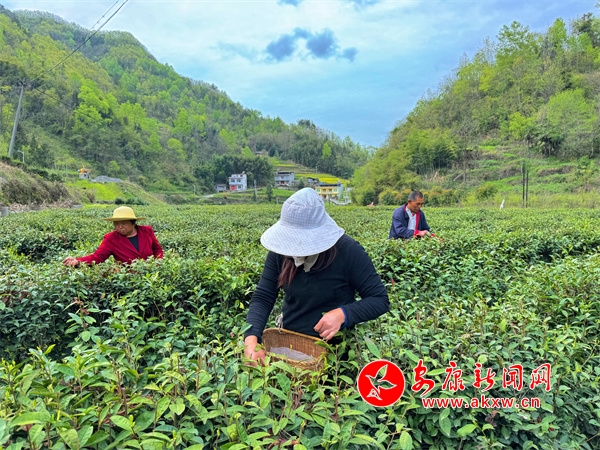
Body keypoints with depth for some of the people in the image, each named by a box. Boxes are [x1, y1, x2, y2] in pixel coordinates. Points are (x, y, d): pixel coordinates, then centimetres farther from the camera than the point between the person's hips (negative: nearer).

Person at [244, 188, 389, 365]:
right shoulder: (281, 251, -6)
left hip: (333, 346, -3)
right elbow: (262, 298, -6)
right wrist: (251, 338, -24)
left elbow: (380, 299, -11)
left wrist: (343, 314, -27)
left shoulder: (348, 251, -16)